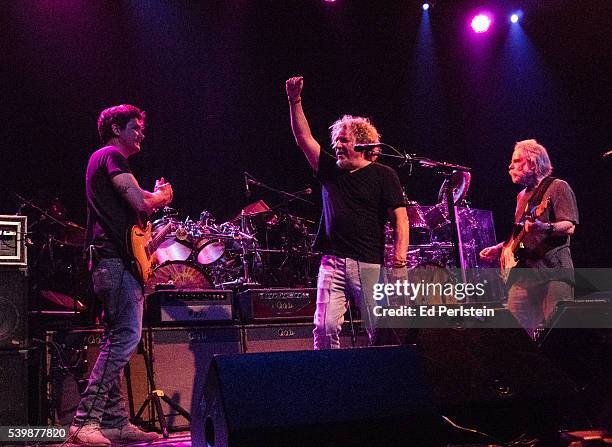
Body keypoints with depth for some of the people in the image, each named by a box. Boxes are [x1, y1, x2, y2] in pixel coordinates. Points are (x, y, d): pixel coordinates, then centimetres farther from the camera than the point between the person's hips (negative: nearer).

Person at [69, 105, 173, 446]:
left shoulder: (104, 159, 28)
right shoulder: (111, 156, -4)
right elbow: (140, 203, -16)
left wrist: (154, 197, 16)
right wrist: (161, 196, 4)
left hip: (113, 262, 11)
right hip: (115, 259, -11)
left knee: (118, 339, 10)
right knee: (127, 336, -16)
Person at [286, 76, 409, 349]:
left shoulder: (383, 176, 2)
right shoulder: (330, 170, 15)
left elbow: (400, 219, -4)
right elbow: (304, 139, 14)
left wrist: (399, 259, -15)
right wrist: (295, 102, 5)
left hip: (369, 265, -3)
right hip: (332, 263, 4)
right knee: (325, 327, -6)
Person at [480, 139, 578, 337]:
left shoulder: (557, 187, 1)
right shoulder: (522, 196, 24)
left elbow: (569, 227, -10)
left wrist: (545, 228, -28)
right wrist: (499, 248, 18)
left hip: (553, 270, -7)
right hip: (523, 273, 7)